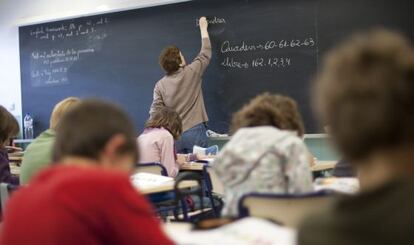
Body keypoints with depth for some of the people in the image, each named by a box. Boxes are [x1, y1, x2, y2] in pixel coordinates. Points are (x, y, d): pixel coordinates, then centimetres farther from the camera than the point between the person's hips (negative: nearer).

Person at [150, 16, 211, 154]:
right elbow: (206, 54, 13)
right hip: (195, 131, -3)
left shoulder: (160, 85, 1)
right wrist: (203, 28, 25)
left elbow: (155, 113, -2)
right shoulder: (191, 73, -3)